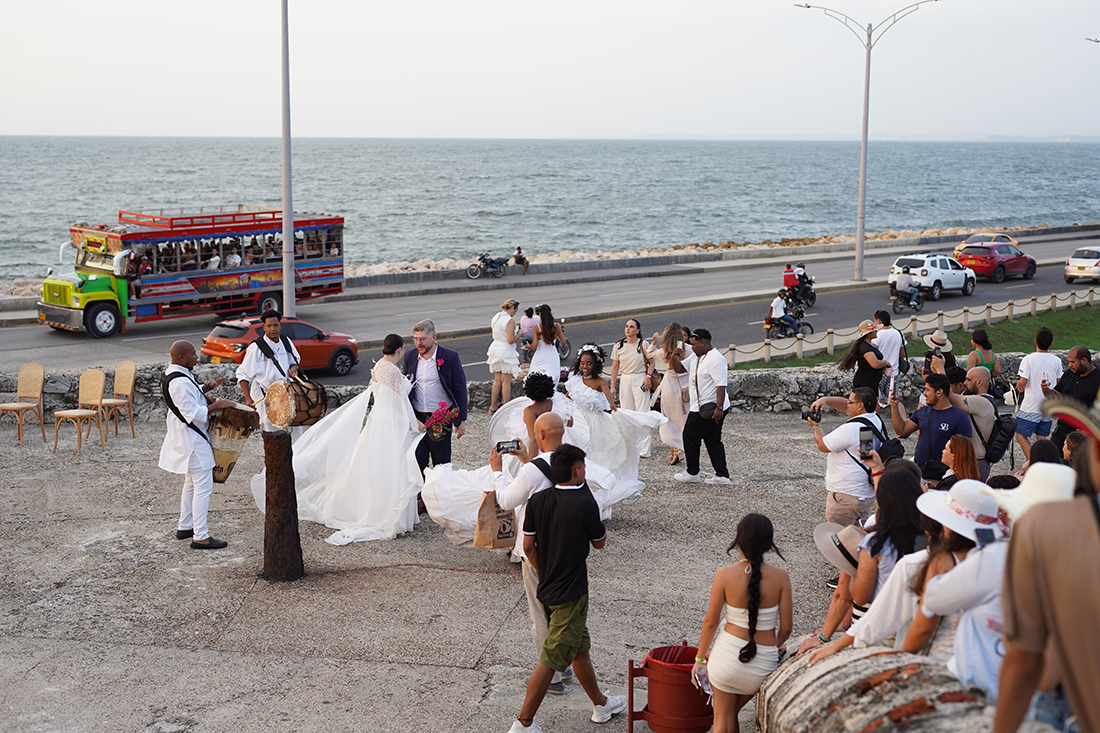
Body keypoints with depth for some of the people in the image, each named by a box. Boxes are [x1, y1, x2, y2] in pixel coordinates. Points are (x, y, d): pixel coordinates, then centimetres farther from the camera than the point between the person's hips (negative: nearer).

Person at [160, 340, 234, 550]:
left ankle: (184, 527, 32)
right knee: (203, 486, -7)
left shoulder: (175, 375, 8)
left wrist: (208, 387, 13)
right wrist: (217, 405, -20)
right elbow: (193, 414, -28)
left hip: (186, 438, 11)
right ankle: (200, 537, -5)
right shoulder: (180, 383, -25)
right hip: (192, 441, -11)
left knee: (192, 483, 22)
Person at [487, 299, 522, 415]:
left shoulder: (495, 317, 7)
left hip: (495, 348, 7)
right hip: (506, 351, -7)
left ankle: (492, 407, 20)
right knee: (506, 381, 1)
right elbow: (510, 340, -21)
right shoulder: (510, 320, -17)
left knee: (497, 380, 16)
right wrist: (518, 335, -3)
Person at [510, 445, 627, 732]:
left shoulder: (537, 501, -2)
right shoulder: (585, 503, -19)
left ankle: (600, 703, 38)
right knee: (552, 659, 0)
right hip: (570, 594, -7)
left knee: (580, 647, 22)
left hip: (546, 588, 7)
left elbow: (528, 547, 2)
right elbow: (599, 543, -3)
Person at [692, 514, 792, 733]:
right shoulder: (780, 577, -10)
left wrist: (700, 659, 8)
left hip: (728, 653, -2)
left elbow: (710, 622, -5)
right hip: (763, 661, 2)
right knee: (732, 712, 24)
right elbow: (786, 626, -3)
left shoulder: (724, 575, -13)